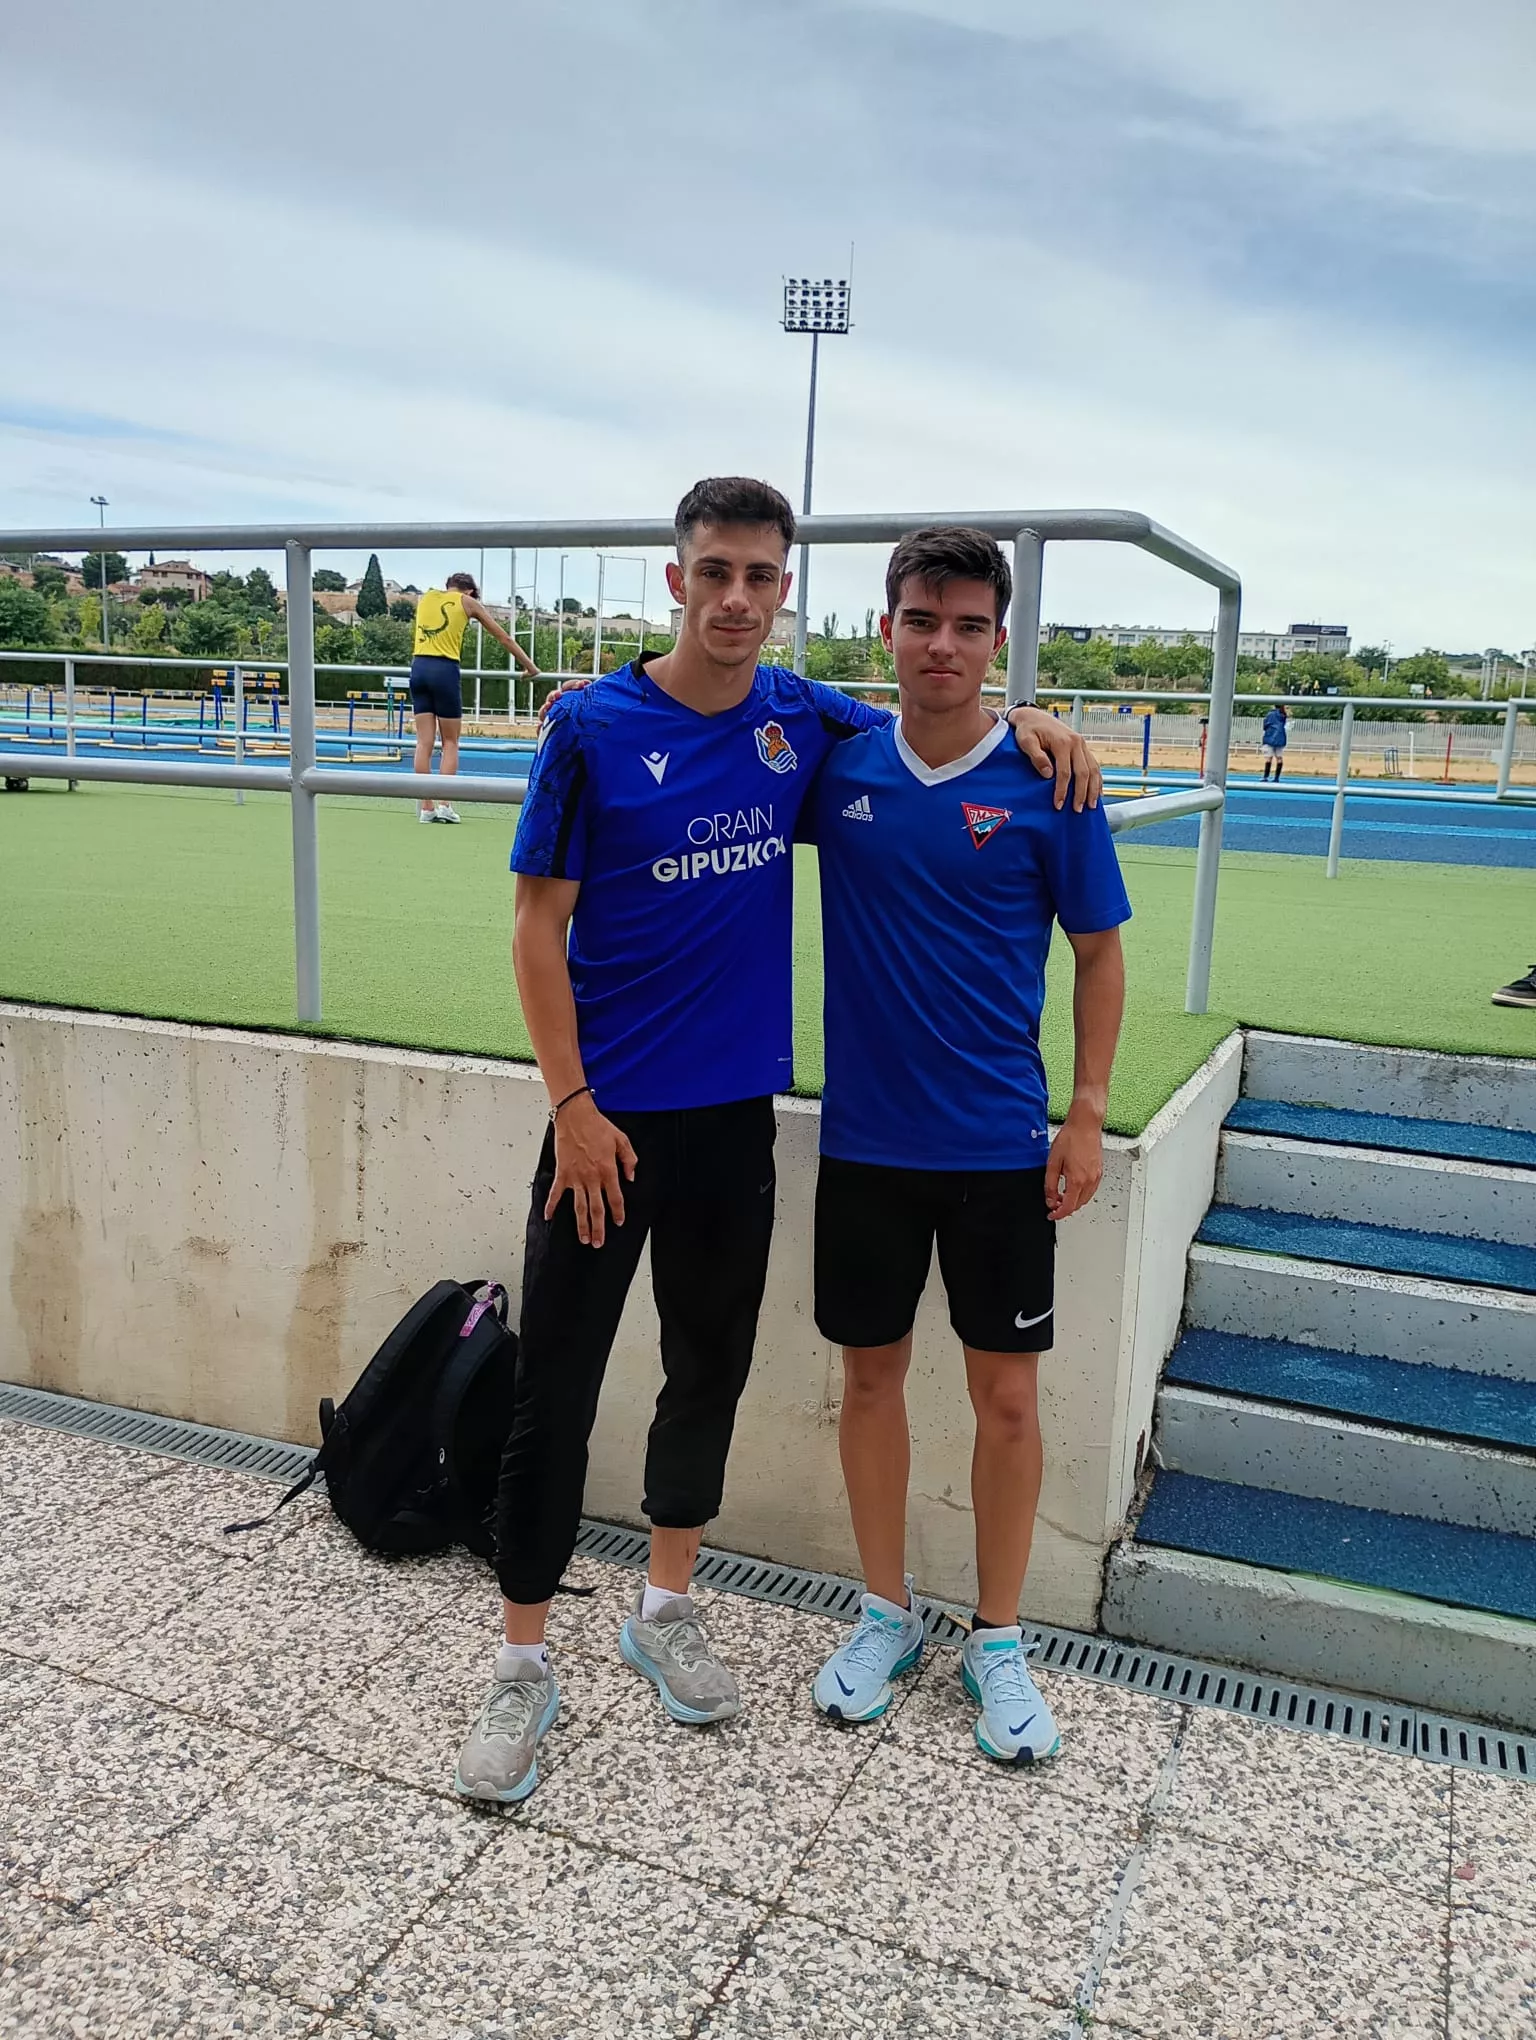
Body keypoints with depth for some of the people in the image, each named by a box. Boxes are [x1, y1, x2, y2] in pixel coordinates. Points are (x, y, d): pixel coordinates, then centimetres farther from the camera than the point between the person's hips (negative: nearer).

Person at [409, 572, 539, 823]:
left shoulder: (426, 597, 19)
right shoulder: (468, 602, 8)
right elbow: (502, 637, 13)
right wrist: (529, 666, 22)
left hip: (418, 667, 4)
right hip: (445, 670, -4)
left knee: (424, 742, 3)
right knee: (450, 743, 5)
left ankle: (426, 808, 2)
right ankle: (444, 805, -3)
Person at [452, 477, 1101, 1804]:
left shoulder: (802, 720, 2)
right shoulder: (595, 727, -9)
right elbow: (539, 927, -8)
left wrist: (1023, 717, 2)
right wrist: (573, 1109, -13)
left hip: (735, 1111, 4)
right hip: (608, 1117, -4)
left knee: (711, 1367, 15)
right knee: (556, 1385, 2)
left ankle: (666, 1609, 36)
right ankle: (524, 1666, 19)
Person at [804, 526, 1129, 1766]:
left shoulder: (1047, 784, -7)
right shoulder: (836, 766, -2)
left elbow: (1100, 952, 0)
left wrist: (1089, 1115, -5)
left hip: (1000, 1147, -2)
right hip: (867, 1138, 2)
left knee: (1007, 1394, 6)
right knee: (871, 1372, 12)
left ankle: (999, 1640, 27)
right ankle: (887, 1612, 33)